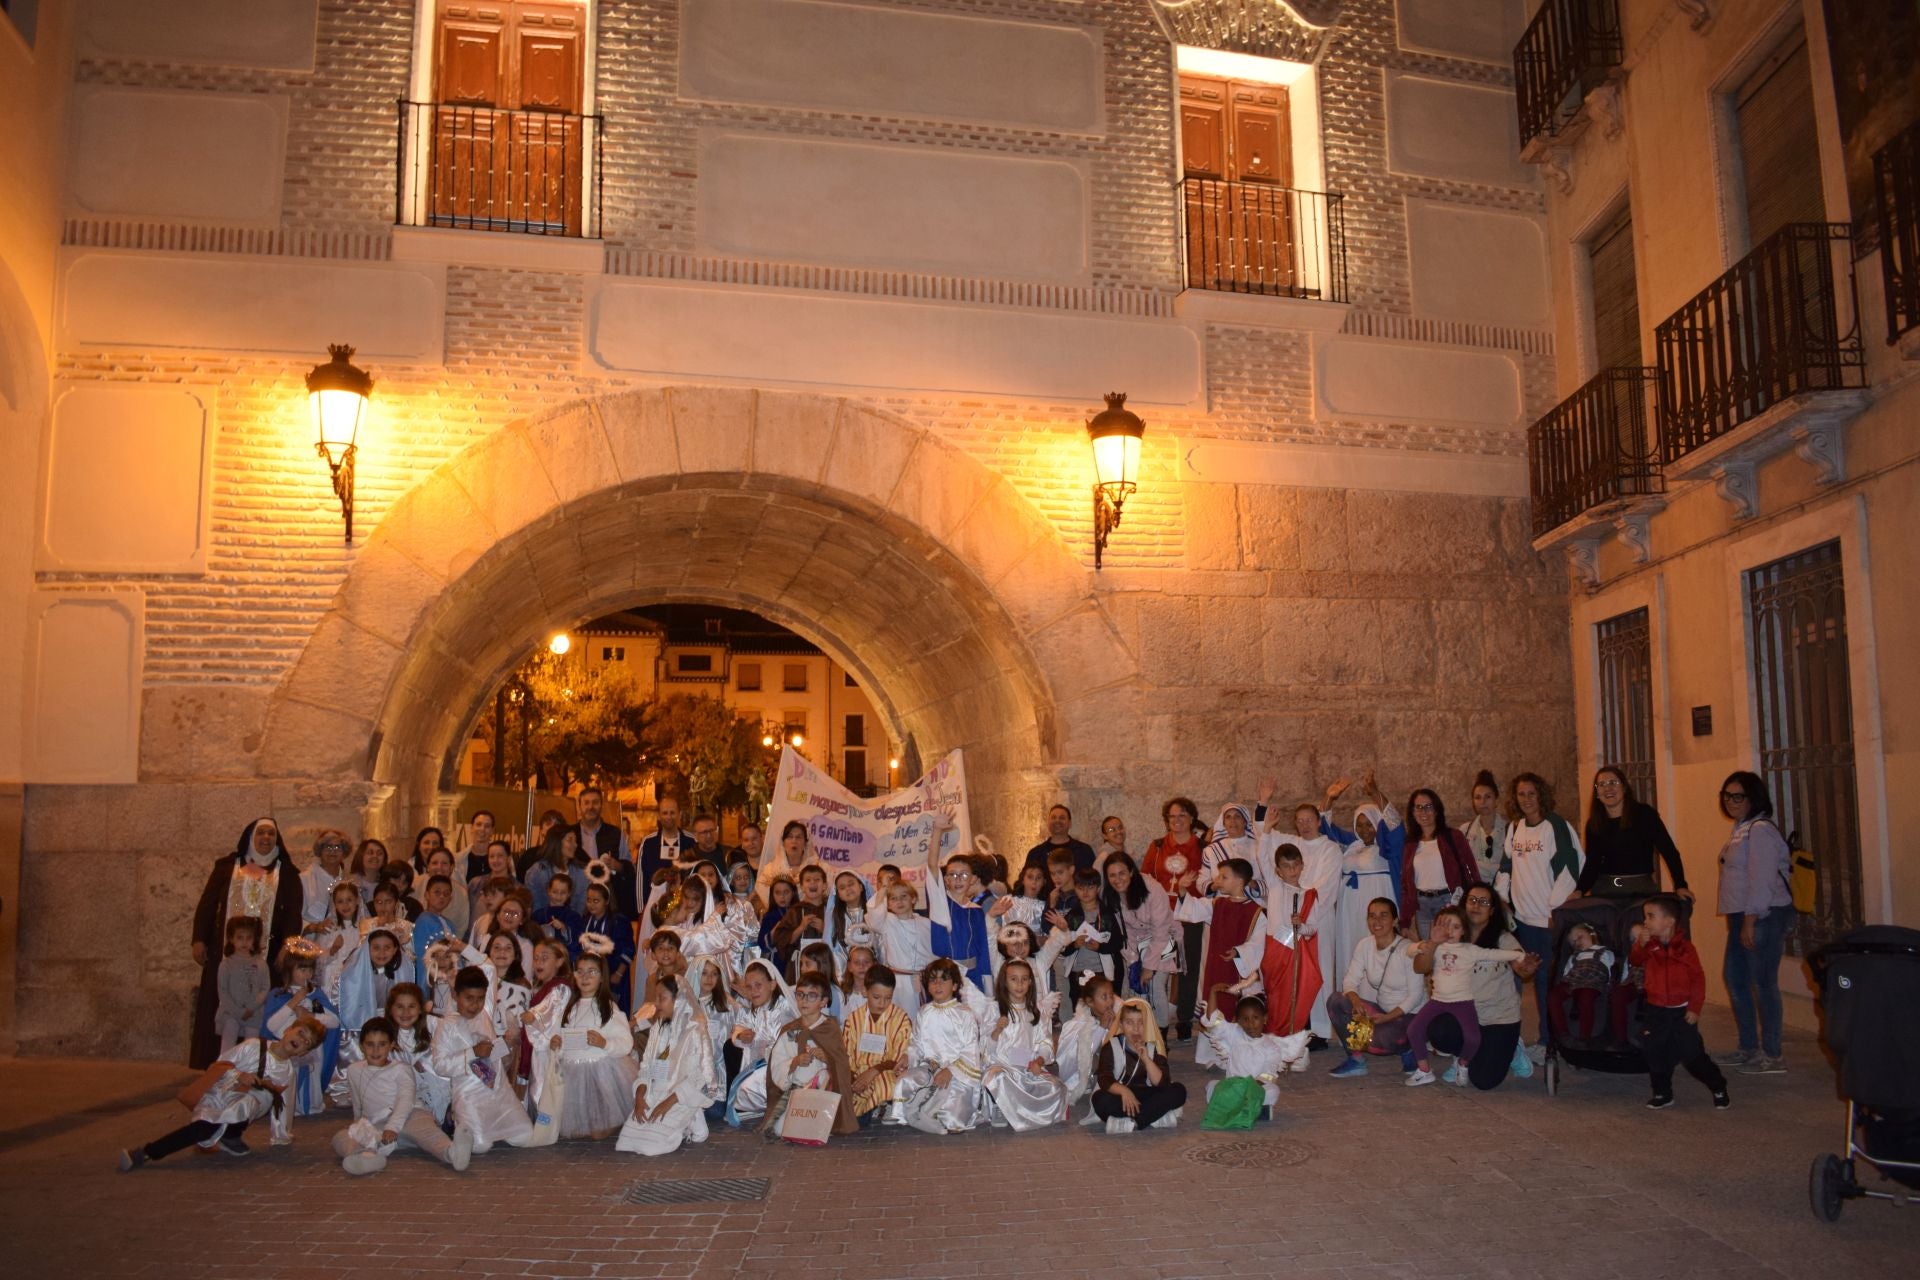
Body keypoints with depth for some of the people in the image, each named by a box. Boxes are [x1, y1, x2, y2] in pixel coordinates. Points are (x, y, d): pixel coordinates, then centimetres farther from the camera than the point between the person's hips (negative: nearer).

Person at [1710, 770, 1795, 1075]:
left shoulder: (1760, 830, -14)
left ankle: (1773, 1055, 3)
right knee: (1734, 977, 14)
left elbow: (1761, 880, -19)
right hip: (1743, 915, 10)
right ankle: (1749, 1047, 25)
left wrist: (1750, 921, -20)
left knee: (1763, 982, -5)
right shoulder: (1740, 829, 16)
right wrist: (1741, 921, 18)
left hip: (1764, 916, -10)